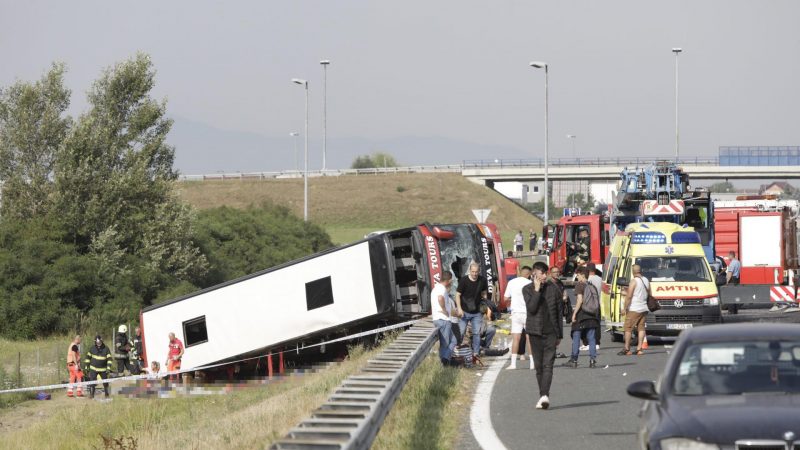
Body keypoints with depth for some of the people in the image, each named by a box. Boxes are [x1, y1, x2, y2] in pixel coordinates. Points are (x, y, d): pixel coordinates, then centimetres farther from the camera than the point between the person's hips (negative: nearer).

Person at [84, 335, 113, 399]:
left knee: (105, 382, 7)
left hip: (103, 369, 0)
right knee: (92, 382, -9)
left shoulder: (106, 349, -7)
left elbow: (109, 359, -7)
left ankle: (107, 394, 25)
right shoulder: (92, 349, -3)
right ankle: (91, 394, 1)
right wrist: (86, 366, 6)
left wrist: (108, 368, -16)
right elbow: (88, 357, 8)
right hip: (93, 369, 0)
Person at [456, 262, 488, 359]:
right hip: (464, 311, -3)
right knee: (461, 332, -5)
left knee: (477, 333, 4)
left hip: (476, 312, 3)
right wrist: (459, 308, -16)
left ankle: (476, 352, 11)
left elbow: (484, 293, 15)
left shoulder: (482, 280, 0)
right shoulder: (464, 280, -11)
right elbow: (458, 294, -8)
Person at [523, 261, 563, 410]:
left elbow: (559, 312, 9)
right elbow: (531, 308, -14)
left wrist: (559, 334, 9)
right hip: (535, 331, 1)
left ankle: (544, 395, -24)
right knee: (539, 365, 6)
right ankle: (543, 396, 15)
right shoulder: (527, 289, 1)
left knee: (548, 364, -12)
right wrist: (537, 290, -16)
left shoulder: (553, 288, 4)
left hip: (551, 332, -1)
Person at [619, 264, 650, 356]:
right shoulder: (646, 281, 8)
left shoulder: (634, 281, -12)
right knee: (641, 328, 9)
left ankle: (627, 349, -1)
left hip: (634, 309, -7)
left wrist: (624, 308, -9)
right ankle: (639, 348, 4)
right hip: (644, 308, 7)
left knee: (628, 328, 0)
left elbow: (629, 296, -15)